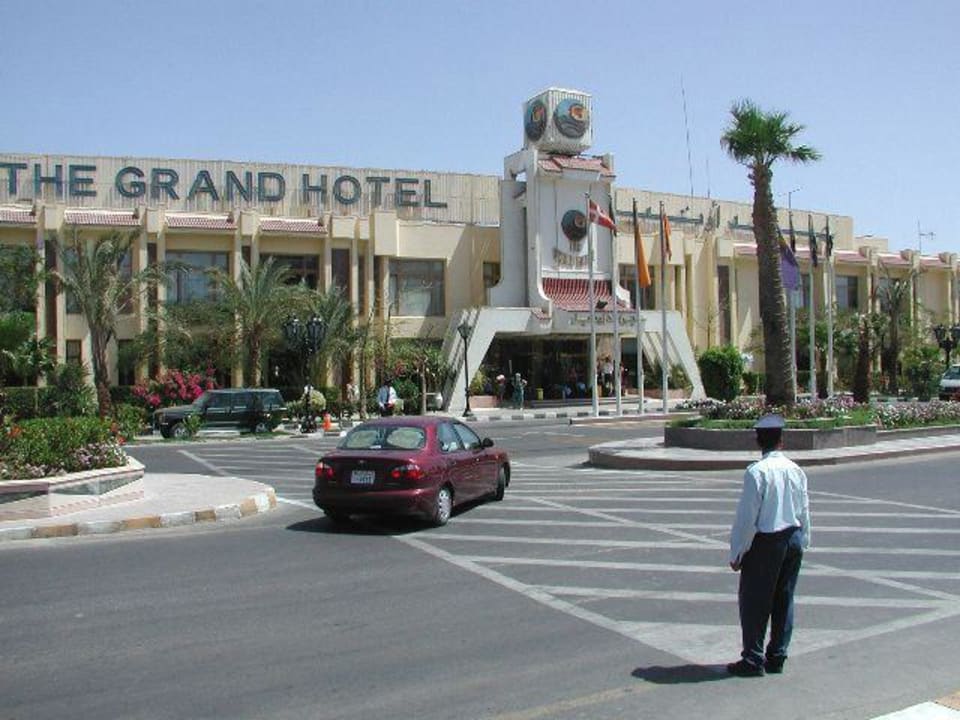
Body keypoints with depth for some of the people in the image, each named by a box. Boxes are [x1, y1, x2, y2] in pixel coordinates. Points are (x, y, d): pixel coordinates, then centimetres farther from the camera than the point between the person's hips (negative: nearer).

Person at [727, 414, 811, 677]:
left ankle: (753, 660, 10)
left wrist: (736, 553, -8)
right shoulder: (796, 470, 2)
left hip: (765, 542, -6)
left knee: (754, 602, 4)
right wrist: (803, 543, 21)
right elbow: (804, 512, 9)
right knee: (784, 600, 15)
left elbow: (747, 516, -16)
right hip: (793, 539, 7)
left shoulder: (757, 472, -17)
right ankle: (777, 657, 23)